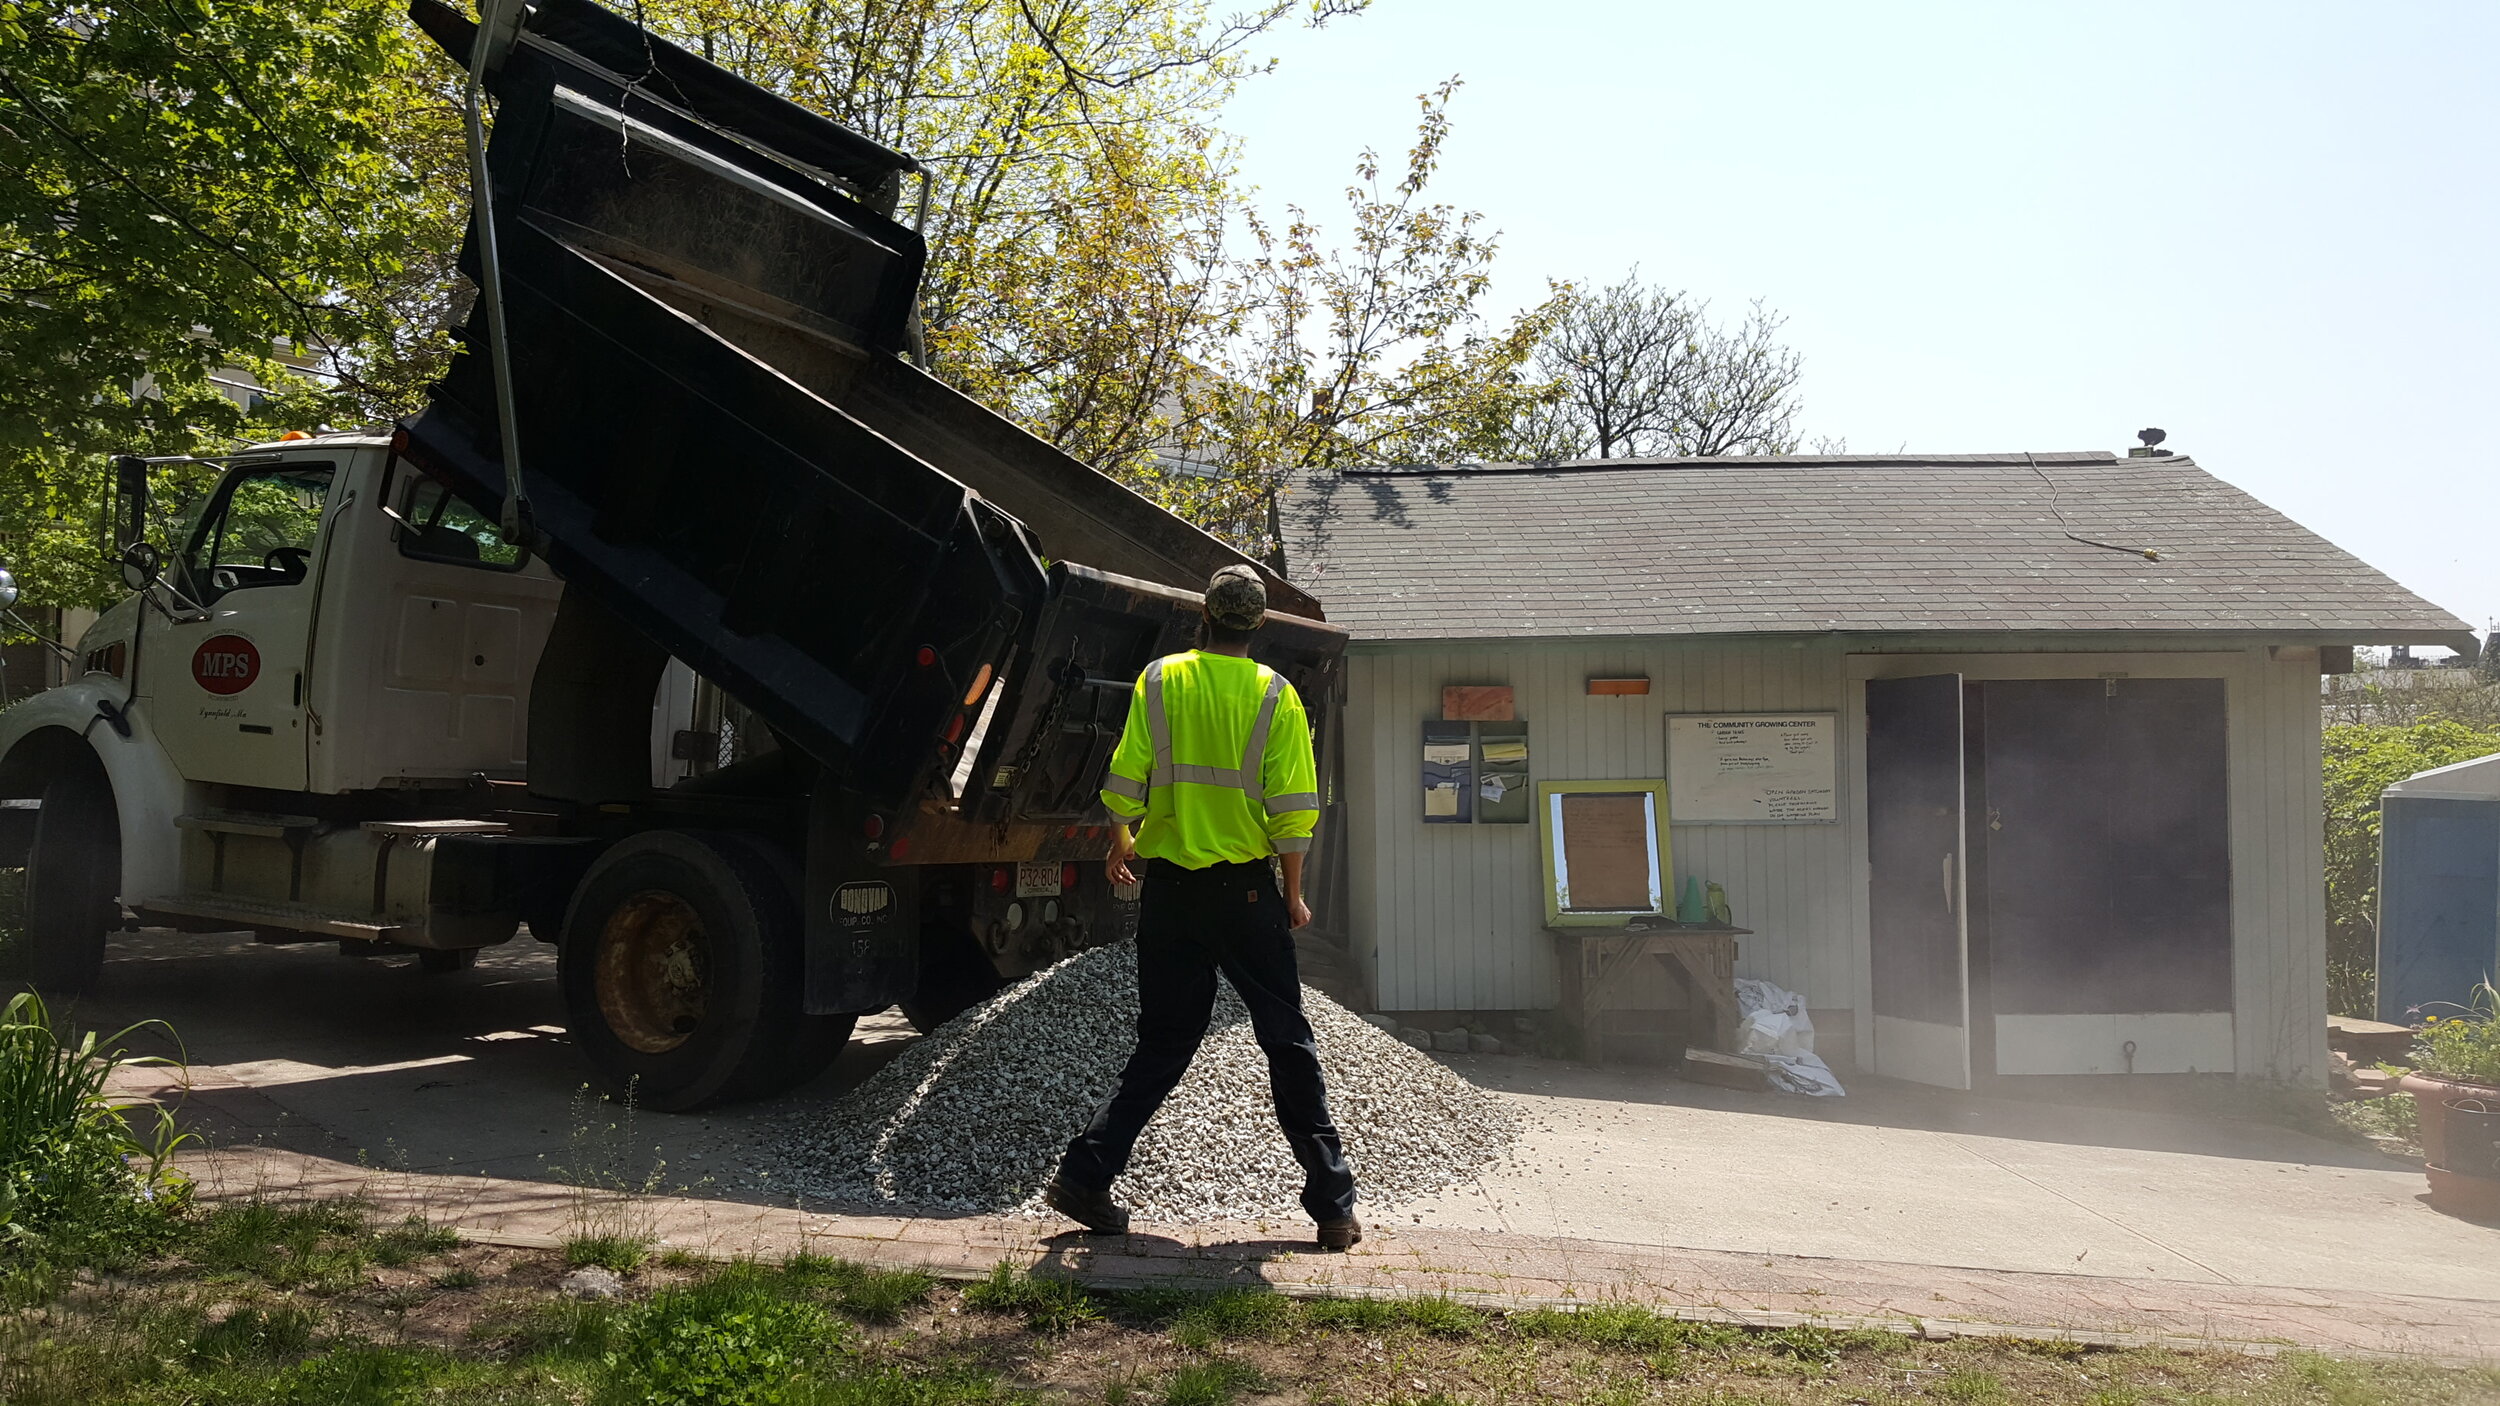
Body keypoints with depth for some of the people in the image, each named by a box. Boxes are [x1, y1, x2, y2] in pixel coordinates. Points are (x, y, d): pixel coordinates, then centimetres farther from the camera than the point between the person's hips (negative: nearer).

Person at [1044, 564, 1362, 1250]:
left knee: (1164, 1042, 13)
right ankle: (1333, 1205, 9)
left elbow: (1125, 782, -1)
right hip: (1246, 886, -2)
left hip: (1169, 884, 2)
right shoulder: (1276, 695, -4)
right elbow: (1294, 808, -7)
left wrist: (1122, 846, 17)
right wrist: (1293, 892, 3)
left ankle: (1084, 1176, 10)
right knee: (1287, 1040, 7)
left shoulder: (1159, 680, 0)